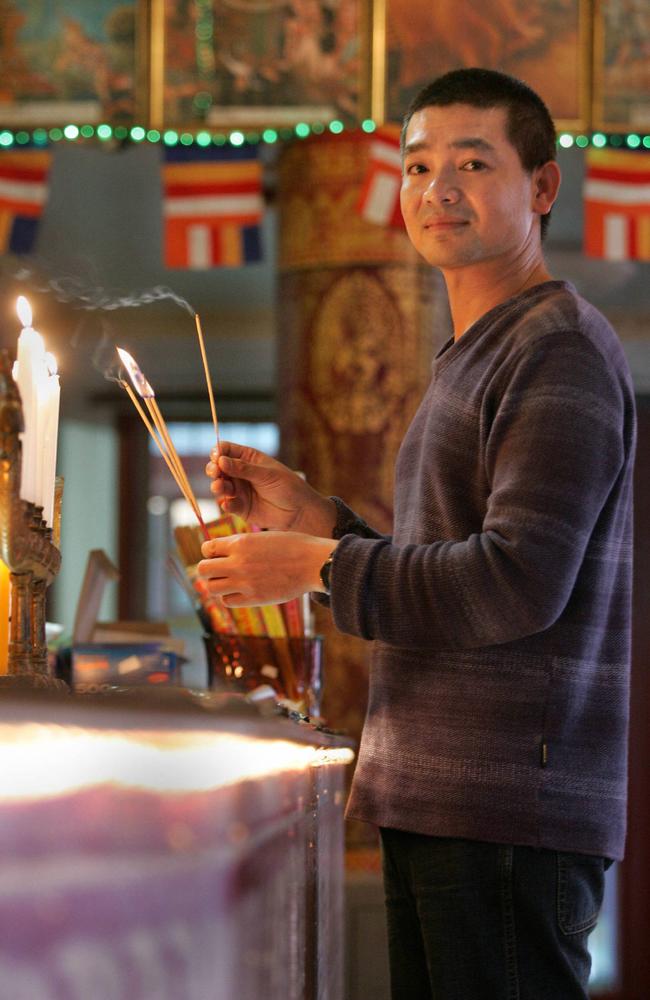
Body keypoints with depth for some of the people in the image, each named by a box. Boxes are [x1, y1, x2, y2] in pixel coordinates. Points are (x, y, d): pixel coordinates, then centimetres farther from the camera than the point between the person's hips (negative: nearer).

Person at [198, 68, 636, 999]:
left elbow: (517, 587, -20)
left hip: (513, 813, -10)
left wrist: (318, 566, -12)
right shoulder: (469, 359, 21)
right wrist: (308, 514, 12)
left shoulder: (561, 350, -11)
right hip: (431, 807, 10)